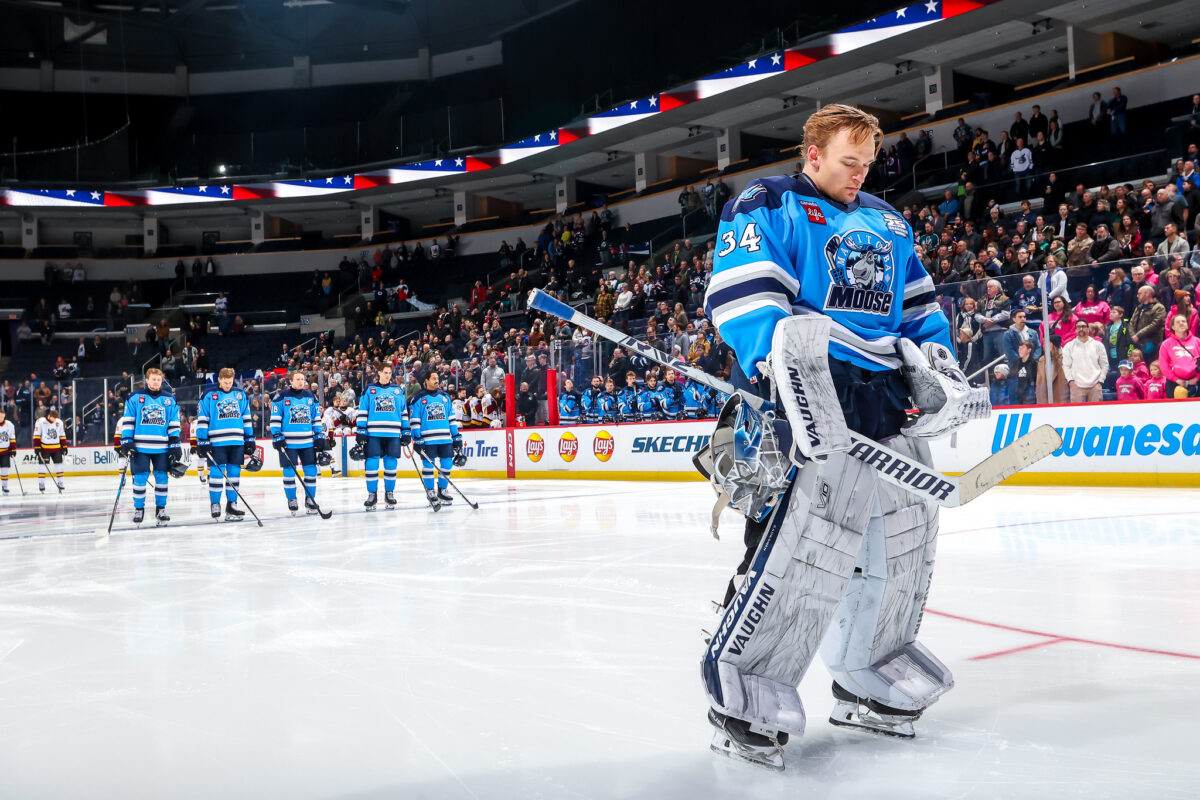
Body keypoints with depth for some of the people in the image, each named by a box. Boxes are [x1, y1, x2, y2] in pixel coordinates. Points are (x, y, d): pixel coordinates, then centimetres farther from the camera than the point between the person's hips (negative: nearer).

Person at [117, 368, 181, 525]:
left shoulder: (170, 399, 9)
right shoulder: (135, 397, 4)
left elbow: (174, 424, 10)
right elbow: (127, 421, 4)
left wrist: (175, 444, 3)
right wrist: (126, 440, -5)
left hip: (162, 448, 2)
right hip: (140, 446, -2)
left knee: (161, 478, 3)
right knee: (140, 478, -1)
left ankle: (161, 509, 14)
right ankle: (138, 509, 11)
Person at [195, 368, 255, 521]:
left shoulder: (241, 395, 12)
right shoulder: (208, 396, 2)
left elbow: (247, 418, 17)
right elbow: (202, 420, 0)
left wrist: (250, 439, 12)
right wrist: (202, 442, -6)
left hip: (237, 441, 3)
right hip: (216, 442, -3)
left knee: (234, 472, 4)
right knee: (217, 472, -4)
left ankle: (232, 504, 11)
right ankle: (214, 504, 6)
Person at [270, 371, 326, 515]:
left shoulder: (310, 396, 11)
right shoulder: (281, 397, -1)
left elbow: (316, 418, 15)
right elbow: (275, 419, -1)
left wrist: (320, 436, 9)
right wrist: (277, 437, -8)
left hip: (308, 442, 3)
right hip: (288, 442, -3)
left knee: (311, 470, 2)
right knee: (289, 471, 0)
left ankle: (310, 499, 13)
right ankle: (291, 500, 12)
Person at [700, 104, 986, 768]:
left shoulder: (887, 223, 24)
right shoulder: (767, 208, 0)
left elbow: (920, 308, 27)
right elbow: (743, 295, -13)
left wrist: (941, 371, 12)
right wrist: (784, 364, -27)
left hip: (887, 400, 8)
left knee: (904, 543, 10)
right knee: (801, 545, -18)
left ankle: (866, 687, 26)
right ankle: (742, 696, -5)